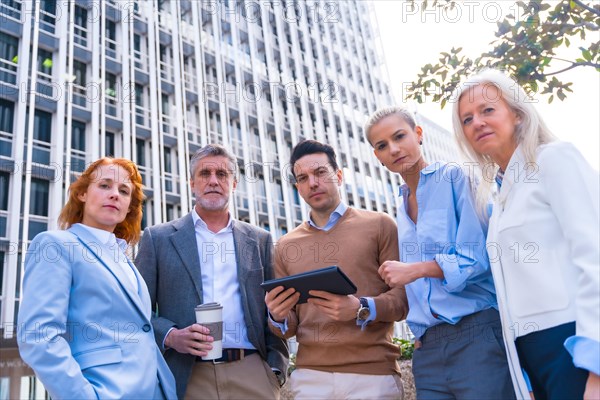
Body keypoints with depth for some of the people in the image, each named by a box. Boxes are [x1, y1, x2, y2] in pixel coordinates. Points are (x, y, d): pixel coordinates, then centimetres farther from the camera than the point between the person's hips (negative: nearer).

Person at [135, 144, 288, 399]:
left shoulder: (260, 240, 10)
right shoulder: (158, 238, 5)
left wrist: (276, 368, 0)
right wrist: (170, 336, -13)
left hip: (253, 373, 2)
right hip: (187, 378, -1)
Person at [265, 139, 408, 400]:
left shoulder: (379, 225, 2)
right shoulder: (286, 246, 11)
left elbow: (405, 296, -3)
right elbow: (288, 327, 13)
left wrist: (361, 309, -20)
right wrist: (278, 317, -10)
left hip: (372, 373, -2)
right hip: (309, 376, 3)